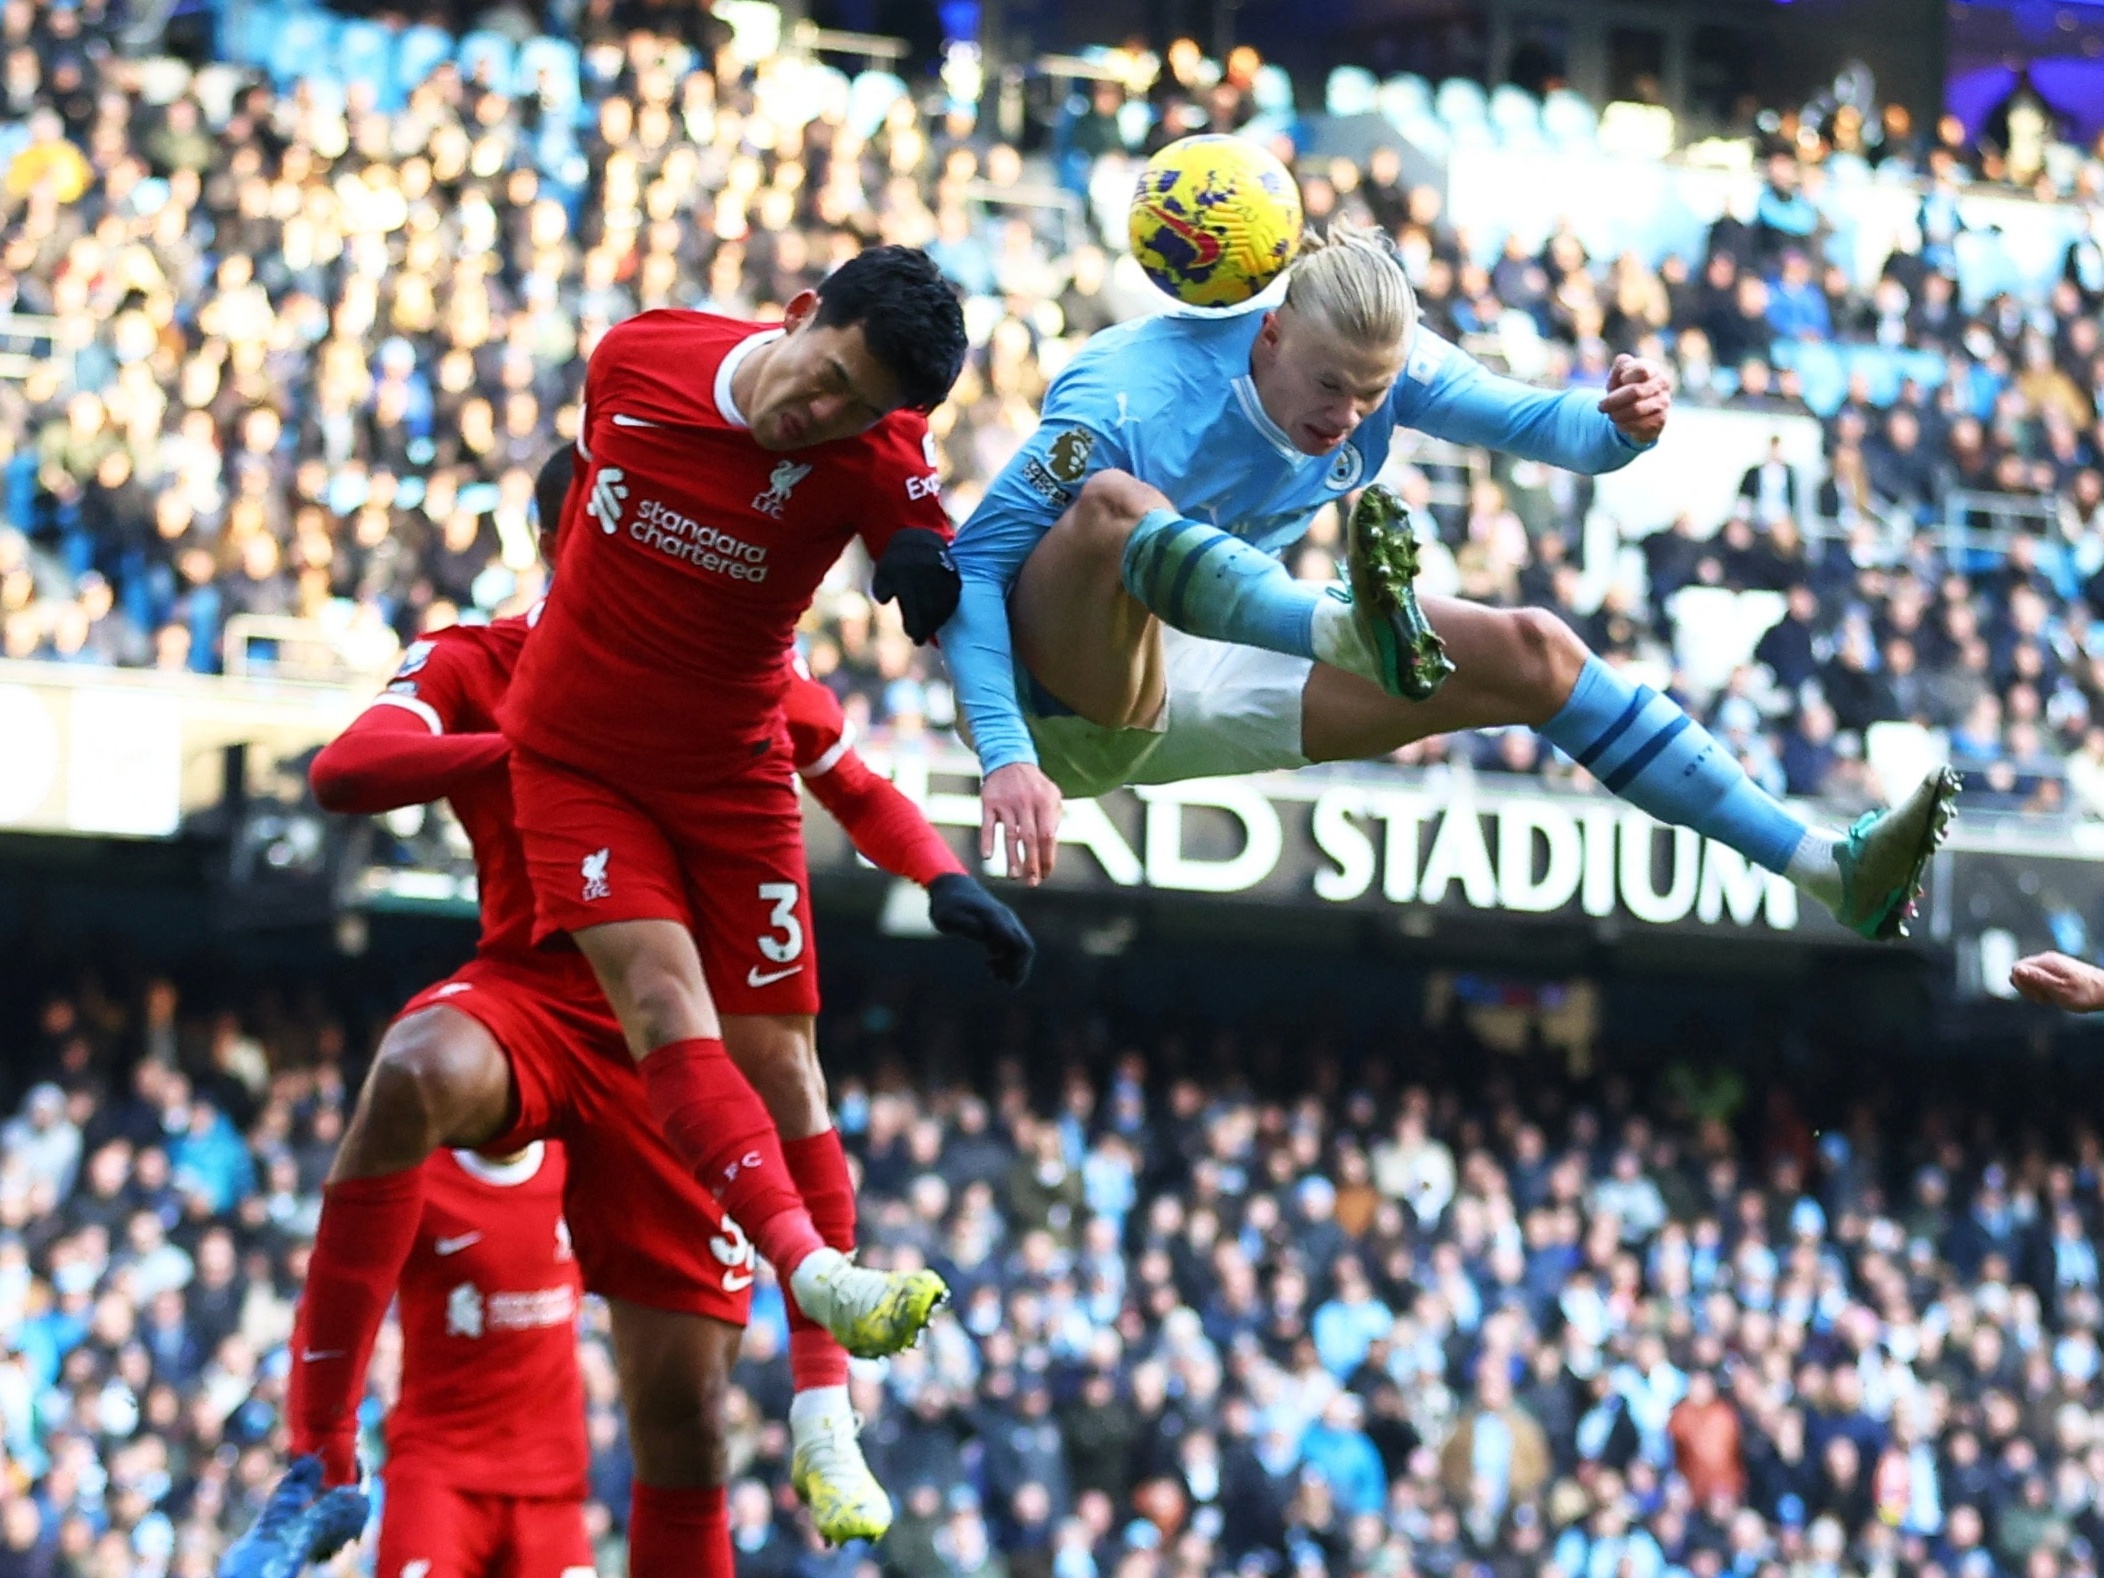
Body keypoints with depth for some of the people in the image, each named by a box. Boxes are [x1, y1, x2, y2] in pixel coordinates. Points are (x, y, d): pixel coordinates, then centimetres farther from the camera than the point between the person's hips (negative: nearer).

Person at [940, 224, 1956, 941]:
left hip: (1199, 701, 7)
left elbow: (1538, 425, -11)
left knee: (1529, 654, -5)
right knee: (1115, 503, -40)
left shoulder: (1380, 360, -9)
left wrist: (1618, 425, -35)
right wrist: (1006, 758, -41)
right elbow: (968, 569, -29)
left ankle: (1827, 868, -6)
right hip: (1068, 691, -6)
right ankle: (1355, 629, -67)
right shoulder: (1130, 399, -27)